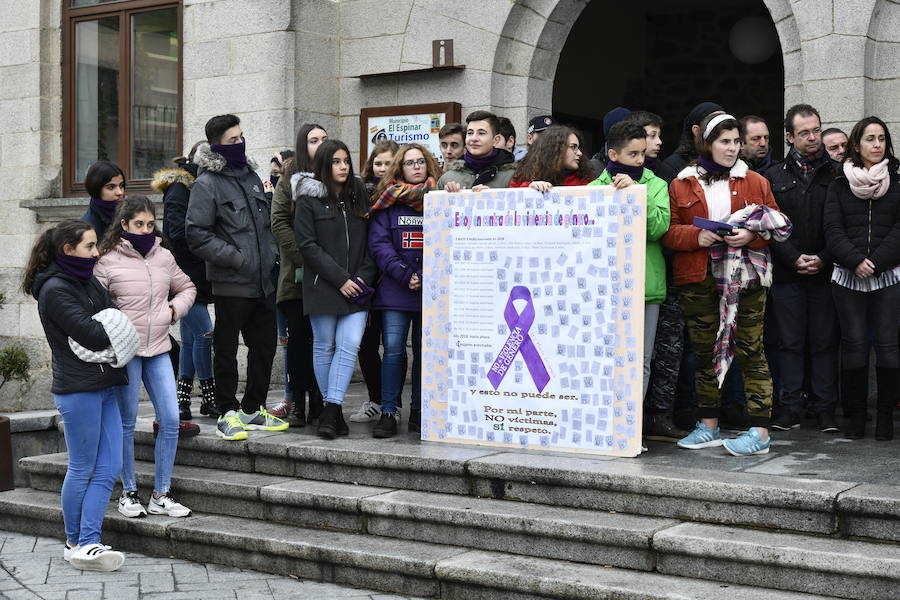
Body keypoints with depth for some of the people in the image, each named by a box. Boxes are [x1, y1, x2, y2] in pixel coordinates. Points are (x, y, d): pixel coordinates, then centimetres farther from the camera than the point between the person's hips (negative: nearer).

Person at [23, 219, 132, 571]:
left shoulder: (88, 282, 16)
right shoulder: (54, 289, -10)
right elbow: (91, 335, -17)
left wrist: (107, 331, -12)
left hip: (103, 386, 8)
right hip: (78, 389, -8)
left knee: (109, 468, 3)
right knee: (82, 470, 1)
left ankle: (87, 542, 6)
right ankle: (76, 544, 14)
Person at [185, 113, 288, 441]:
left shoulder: (250, 176, 15)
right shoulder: (207, 183, -9)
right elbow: (197, 234, -14)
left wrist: (272, 251, 13)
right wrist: (234, 257, -18)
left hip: (263, 282, 8)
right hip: (231, 284, -7)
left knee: (264, 346, 13)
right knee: (226, 349, 2)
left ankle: (253, 410, 25)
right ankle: (228, 413, 12)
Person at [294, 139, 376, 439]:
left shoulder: (359, 197, 13)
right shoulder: (309, 199, 0)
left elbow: (370, 243, 12)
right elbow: (307, 244, -7)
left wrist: (364, 277, -4)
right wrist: (340, 279, -12)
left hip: (355, 288, 3)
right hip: (322, 287, -3)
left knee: (350, 346, -9)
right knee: (325, 347, 4)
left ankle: (330, 412, -10)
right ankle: (333, 411, 13)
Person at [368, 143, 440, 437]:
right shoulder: (388, 201, 6)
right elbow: (378, 243, -1)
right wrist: (404, 275, -12)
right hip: (394, 290, -1)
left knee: (425, 352, 5)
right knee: (393, 350, -5)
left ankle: (418, 412, 14)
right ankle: (388, 413, 1)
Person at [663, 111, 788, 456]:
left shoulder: (755, 182, 8)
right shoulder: (682, 184, 8)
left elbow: (779, 227, 8)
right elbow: (667, 231, 4)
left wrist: (752, 235, -11)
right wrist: (696, 236, -14)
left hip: (744, 277, -2)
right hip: (697, 280, 2)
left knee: (750, 350, -5)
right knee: (704, 352, 9)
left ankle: (759, 431, -3)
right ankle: (708, 427, 21)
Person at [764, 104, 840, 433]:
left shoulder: (835, 175, 5)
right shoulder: (774, 177, 7)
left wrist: (823, 259, -9)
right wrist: (794, 258, -9)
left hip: (825, 272, 0)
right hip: (786, 273, 0)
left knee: (825, 341, 3)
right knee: (790, 342, 3)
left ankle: (825, 409, 9)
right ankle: (790, 408, 9)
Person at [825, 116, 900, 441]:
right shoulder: (840, 185, 10)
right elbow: (833, 230, 1)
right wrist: (856, 261, -12)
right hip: (848, 277, 1)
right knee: (854, 345, 0)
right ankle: (856, 416, 7)